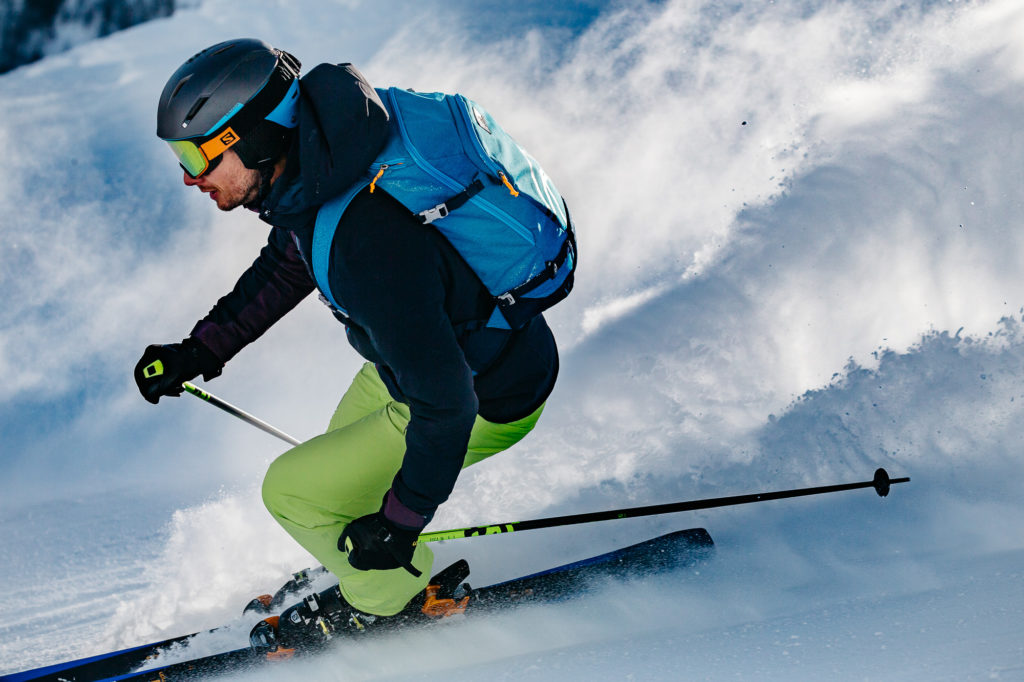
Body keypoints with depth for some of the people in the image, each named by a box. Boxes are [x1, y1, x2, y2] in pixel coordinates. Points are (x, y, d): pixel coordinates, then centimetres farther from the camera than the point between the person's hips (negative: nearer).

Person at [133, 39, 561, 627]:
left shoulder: (368, 245, -40)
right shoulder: (313, 167, -12)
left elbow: (445, 401, -31)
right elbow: (287, 264, 12)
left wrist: (401, 520, -19)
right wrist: (201, 349, 6)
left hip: (486, 402, -8)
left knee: (294, 491, 0)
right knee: (343, 458, 25)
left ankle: (399, 605, 25)